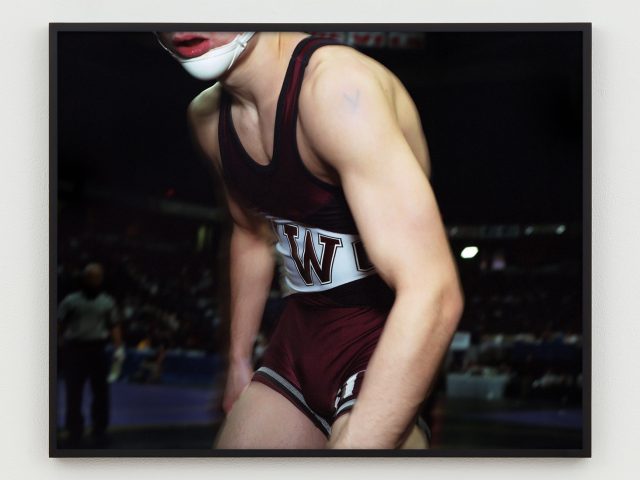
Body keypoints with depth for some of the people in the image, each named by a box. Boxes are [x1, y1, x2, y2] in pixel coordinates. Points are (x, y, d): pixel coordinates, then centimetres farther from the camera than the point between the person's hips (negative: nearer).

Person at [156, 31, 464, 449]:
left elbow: (432, 295, -35)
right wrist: (239, 360, 23)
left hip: (391, 344, -7)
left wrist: (353, 445, -38)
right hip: (300, 336, 8)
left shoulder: (338, 84, -27)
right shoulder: (207, 118, 0)